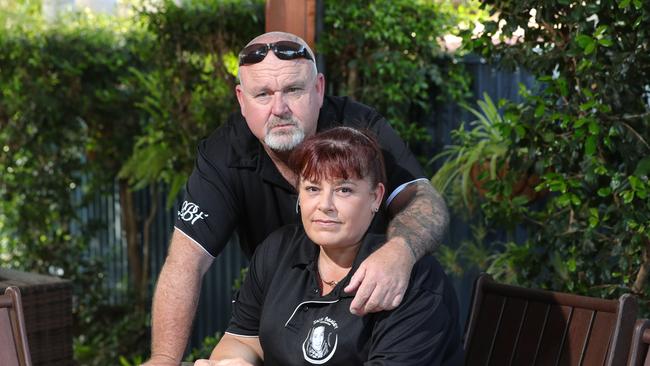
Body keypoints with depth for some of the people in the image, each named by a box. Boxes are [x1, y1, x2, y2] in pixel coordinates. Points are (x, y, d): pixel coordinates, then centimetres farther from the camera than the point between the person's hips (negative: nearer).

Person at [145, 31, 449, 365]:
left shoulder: (362, 128, -19)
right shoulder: (222, 156, -17)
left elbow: (424, 200, -26)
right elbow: (187, 259, -21)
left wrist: (401, 250, -51)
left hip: (372, 301, 0)